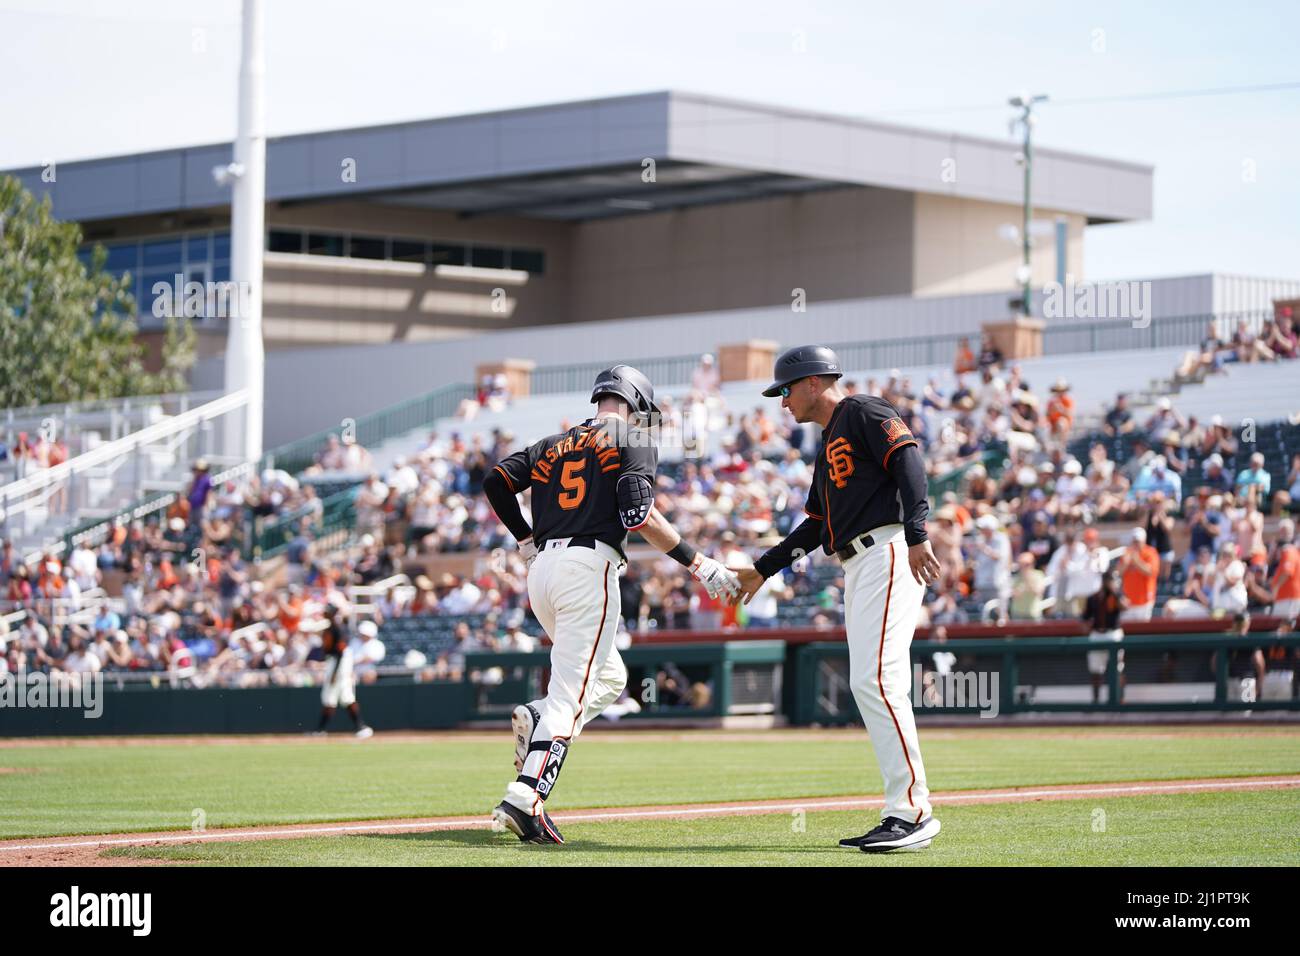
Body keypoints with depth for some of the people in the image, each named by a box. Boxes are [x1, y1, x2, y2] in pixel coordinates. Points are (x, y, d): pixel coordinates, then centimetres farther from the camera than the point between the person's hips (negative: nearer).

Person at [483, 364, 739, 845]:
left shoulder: (554, 444, 22)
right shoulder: (634, 442, 4)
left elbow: (496, 481, 13)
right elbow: (640, 515, -11)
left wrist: (527, 540, 24)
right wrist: (699, 564, -8)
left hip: (542, 570, 7)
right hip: (588, 567, -7)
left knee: (609, 677, 21)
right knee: (572, 693, -10)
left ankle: (537, 717, -7)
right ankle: (525, 798, -25)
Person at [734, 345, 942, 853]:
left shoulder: (865, 413, -1)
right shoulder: (829, 446, 28)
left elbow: (909, 463, -15)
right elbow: (815, 525, 31)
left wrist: (916, 538, -27)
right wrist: (762, 570, 30)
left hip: (888, 555, -10)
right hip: (857, 570, 10)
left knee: (875, 679, -18)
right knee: (869, 686, 5)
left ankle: (912, 810, -20)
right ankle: (903, 815, 6)